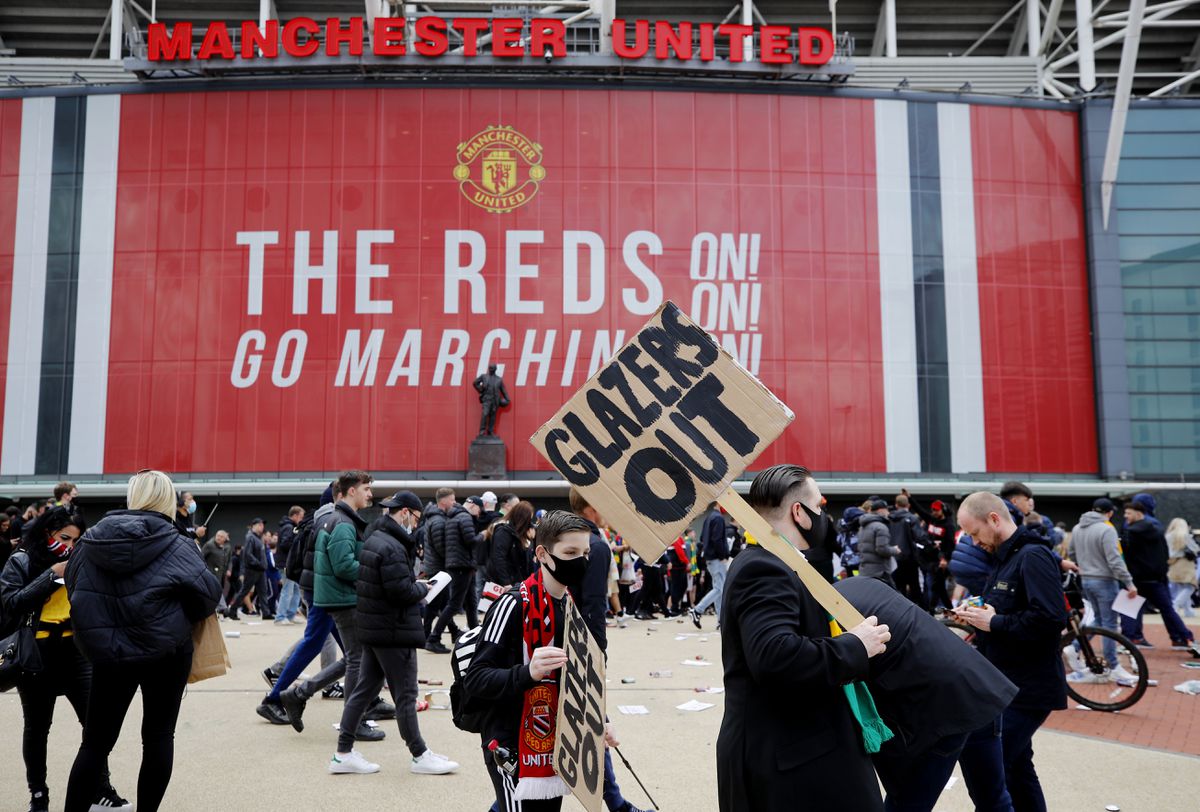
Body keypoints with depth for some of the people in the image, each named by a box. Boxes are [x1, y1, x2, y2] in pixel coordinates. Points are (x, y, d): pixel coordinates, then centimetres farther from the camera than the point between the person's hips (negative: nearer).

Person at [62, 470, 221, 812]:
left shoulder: (91, 540, 0)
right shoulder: (174, 544, -10)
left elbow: (74, 589, 9)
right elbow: (208, 591, -15)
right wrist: (183, 617, 5)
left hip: (108, 651, 3)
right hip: (165, 651, -2)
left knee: (97, 740, 13)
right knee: (158, 735, 11)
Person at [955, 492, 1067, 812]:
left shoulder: (1033, 556, -17)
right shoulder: (1005, 556, 14)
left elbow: (1050, 619, -28)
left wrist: (993, 623, -19)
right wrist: (978, 615, 4)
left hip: (1027, 690, -10)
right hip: (1007, 684, 10)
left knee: (983, 769, -12)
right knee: (1016, 766, 18)